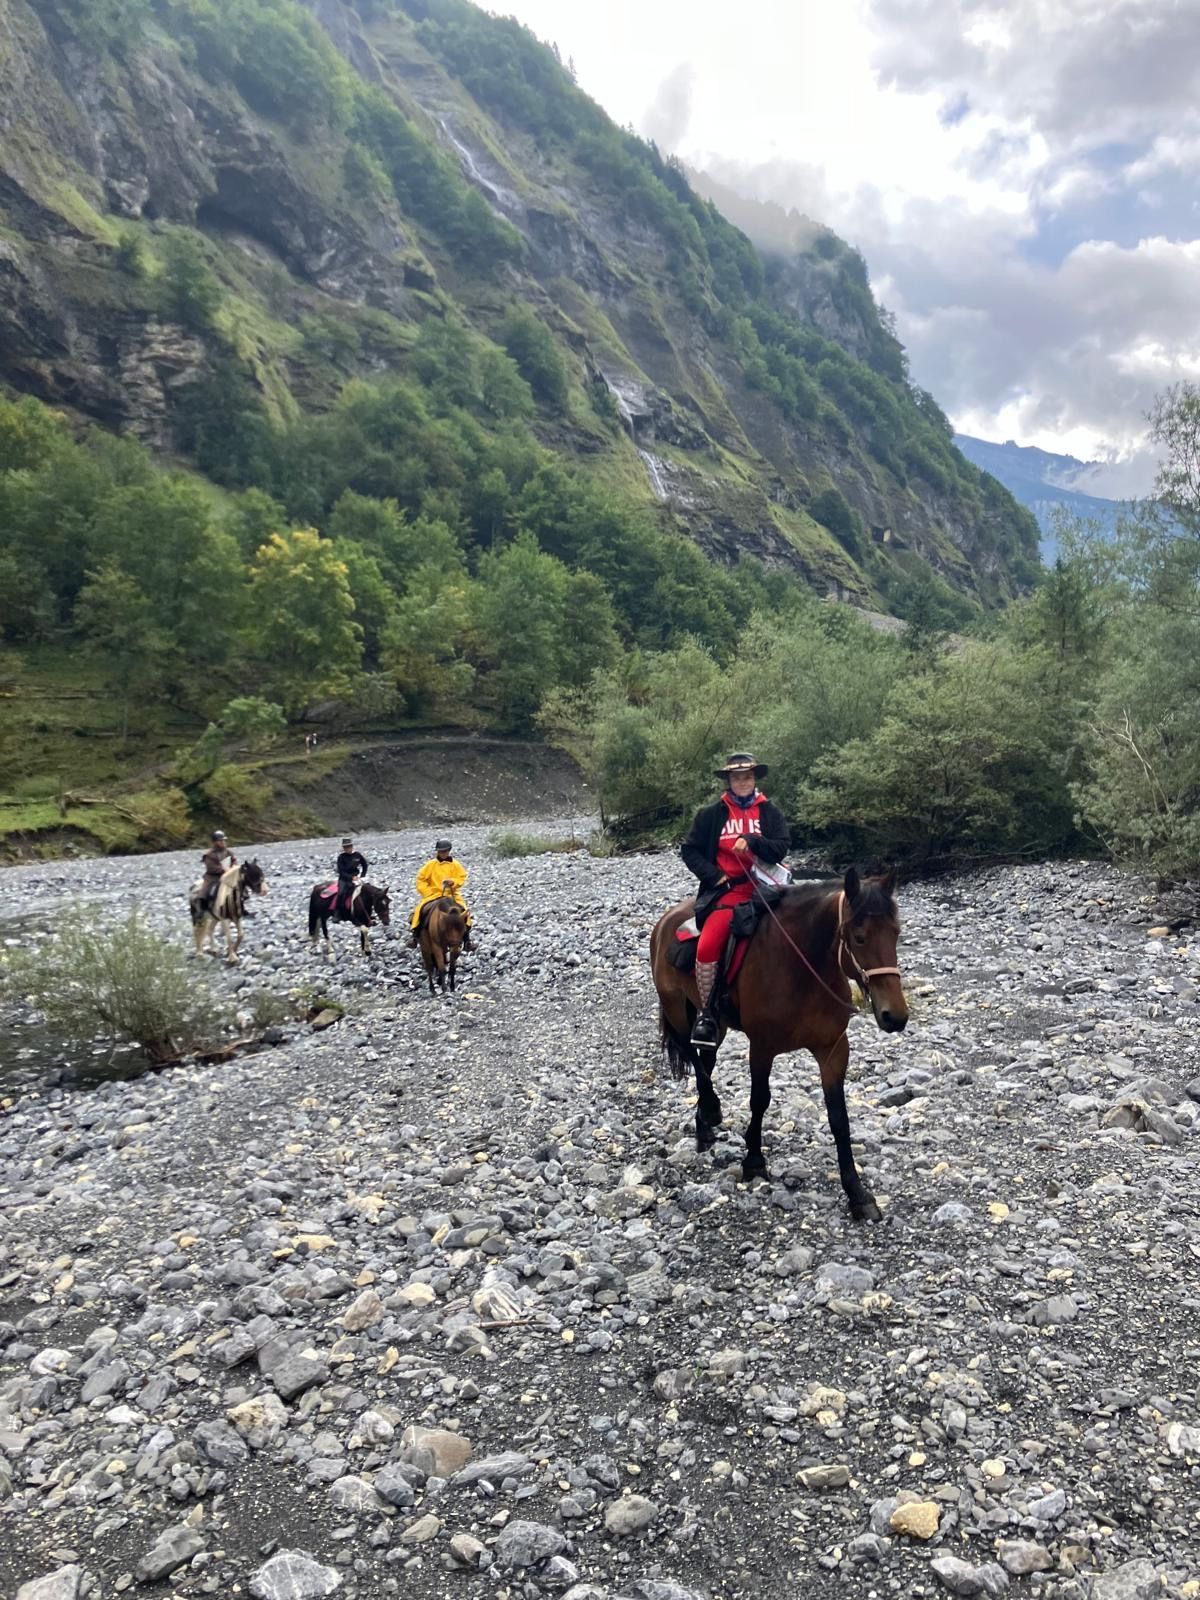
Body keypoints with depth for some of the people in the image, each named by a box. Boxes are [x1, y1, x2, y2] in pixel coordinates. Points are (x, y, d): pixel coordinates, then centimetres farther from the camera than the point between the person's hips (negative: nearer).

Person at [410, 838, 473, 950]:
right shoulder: (431, 865, 2)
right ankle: (415, 936, -8)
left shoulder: (455, 865, 3)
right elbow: (421, 879, 4)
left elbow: (462, 878, 3)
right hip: (433, 894, 0)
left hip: (452, 894, 0)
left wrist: (453, 881, -17)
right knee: (419, 909, -22)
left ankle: (466, 940, -12)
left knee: (464, 910, -22)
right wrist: (427, 892, -7)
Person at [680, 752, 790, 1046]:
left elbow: (780, 849, 1)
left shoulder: (771, 813, 11)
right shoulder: (711, 815, 10)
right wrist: (714, 875, -4)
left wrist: (752, 840, -16)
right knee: (708, 945, -25)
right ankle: (706, 1013, -10)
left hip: (764, 887, 1)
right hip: (725, 889, -1)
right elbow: (689, 851, 10)